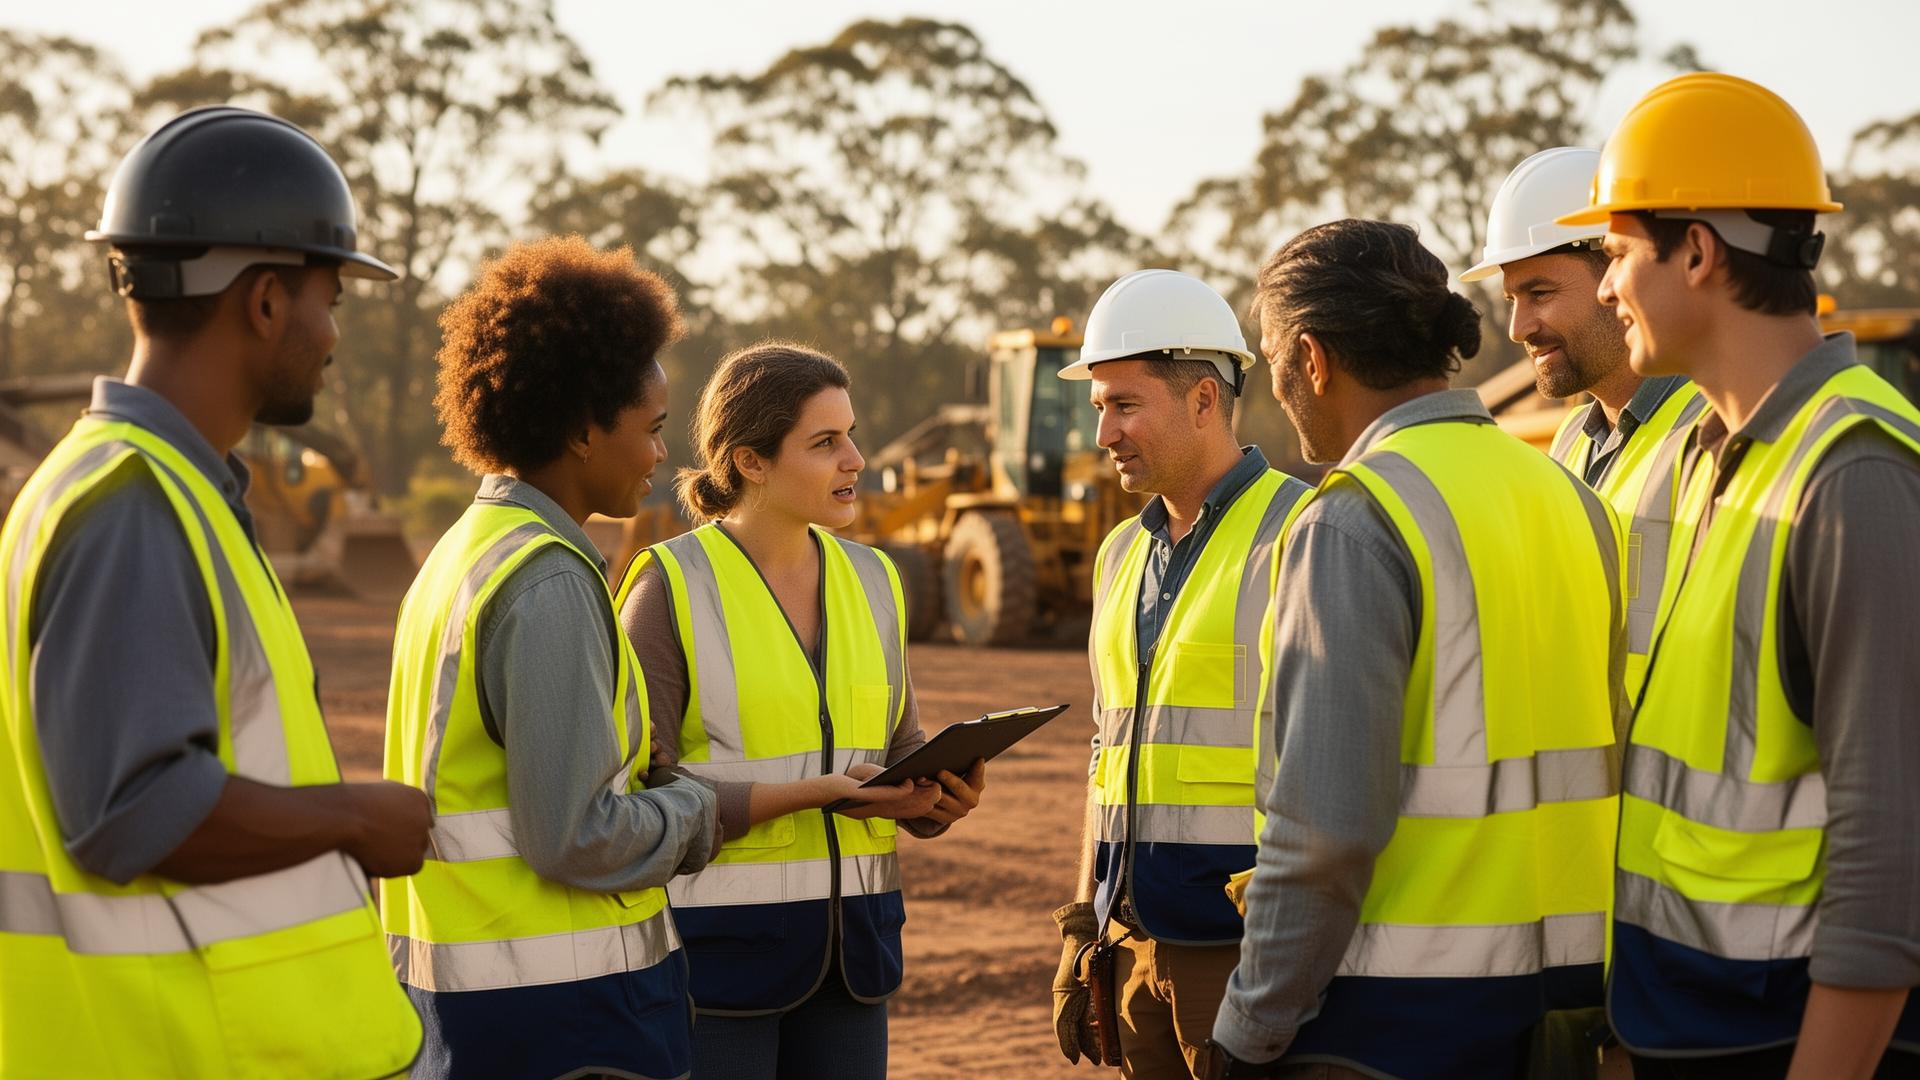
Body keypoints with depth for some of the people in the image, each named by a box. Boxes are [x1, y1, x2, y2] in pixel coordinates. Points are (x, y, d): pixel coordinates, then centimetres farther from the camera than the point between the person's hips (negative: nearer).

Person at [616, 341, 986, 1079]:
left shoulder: (870, 580, 8)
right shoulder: (671, 587, -8)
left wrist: (945, 787, -8)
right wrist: (809, 795, -21)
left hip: (850, 937, 5)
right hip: (718, 940, -5)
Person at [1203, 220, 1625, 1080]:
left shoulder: (1354, 526, -14)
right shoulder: (1571, 501, 9)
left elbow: (1328, 824, -20)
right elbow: (1612, 760, 9)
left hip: (1401, 1007, -8)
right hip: (1563, 988, 8)